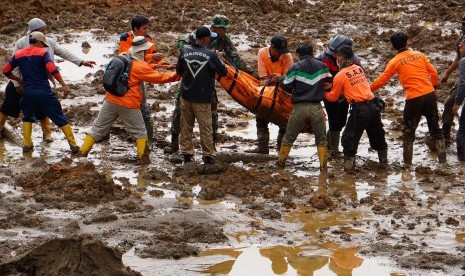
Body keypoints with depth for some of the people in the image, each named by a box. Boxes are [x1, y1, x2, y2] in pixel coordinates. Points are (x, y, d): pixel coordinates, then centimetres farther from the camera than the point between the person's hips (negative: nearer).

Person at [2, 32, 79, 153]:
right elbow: (52, 69, -16)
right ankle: (73, 144, 1)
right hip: (44, 91, -3)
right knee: (59, 118, 4)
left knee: (28, 117, 26)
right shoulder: (43, 52, -3)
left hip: (27, 92, 3)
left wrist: (19, 80, 26)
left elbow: (6, 70, 12)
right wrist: (63, 85, -13)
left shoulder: (18, 54, 9)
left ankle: (26, 144, 15)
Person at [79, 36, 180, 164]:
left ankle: (82, 152, 14)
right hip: (129, 105, -5)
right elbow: (158, 77, -8)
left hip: (111, 101, 5)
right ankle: (143, 157, 10)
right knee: (140, 132, 11)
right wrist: (177, 76, 1)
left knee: (98, 127, 13)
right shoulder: (140, 67, -12)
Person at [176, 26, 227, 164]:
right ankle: (208, 155, 8)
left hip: (186, 96, 4)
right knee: (205, 127, 5)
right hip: (203, 98, -4)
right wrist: (218, 59, 12)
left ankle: (186, 153, 18)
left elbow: (179, 70, 9)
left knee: (186, 126, 14)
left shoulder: (185, 51, -3)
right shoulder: (211, 55, -15)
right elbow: (223, 72, -4)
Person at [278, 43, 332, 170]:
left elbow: (286, 87, -4)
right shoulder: (321, 66, 7)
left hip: (299, 107, -1)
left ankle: (281, 161, 20)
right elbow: (330, 82, 18)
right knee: (321, 138, 13)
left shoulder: (295, 67, -3)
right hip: (316, 107, 1)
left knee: (289, 136, 14)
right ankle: (323, 165, 6)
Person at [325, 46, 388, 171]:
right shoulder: (359, 69, 11)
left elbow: (333, 97, 7)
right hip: (373, 106, 6)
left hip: (359, 109, -6)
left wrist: (324, 94, 25)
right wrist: (344, 91, 30)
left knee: (349, 137, 6)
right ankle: (383, 159, 29)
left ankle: (349, 162, 2)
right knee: (377, 135, 21)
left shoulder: (340, 76, -4)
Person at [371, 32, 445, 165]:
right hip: (430, 95, 3)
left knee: (408, 131, 12)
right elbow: (433, 73, 9)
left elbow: (382, 80, -1)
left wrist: (369, 89, 13)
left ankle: (407, 162, 12)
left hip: (414, 99, -3)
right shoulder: (419, 54, 8)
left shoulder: (395, 61, -2)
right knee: (435, 128, 17)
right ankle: (442, 158, 20)